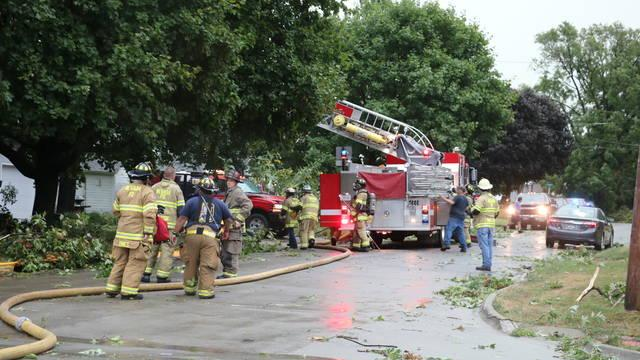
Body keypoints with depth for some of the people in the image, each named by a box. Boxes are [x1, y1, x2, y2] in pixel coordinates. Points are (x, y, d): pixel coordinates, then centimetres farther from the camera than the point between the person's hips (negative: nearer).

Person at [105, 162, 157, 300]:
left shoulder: (122, 190, 11)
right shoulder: (148, 192, -9)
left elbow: (116, 211, 16)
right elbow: (149, 215, -17)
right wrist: (148, 234, -14)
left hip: (122, 232, 6)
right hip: (139, 234, -6)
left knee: (120, 262, 15)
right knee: (135, 263, 0)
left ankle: (112, 289, 18)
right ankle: (129, 291, -1)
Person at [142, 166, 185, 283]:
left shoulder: (154, 188, 10)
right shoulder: (176, 189, 1)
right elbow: (181, 209, -1)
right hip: (170, 225, -3)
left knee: (151, 249, 11)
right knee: (167, 250, 1)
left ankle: (146, 274, 10)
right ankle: (162, 276, 0)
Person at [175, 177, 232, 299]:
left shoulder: (192, 201, 11)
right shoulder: (220, 204, 17)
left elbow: (182, 219, 2)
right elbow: (229, 220, 24)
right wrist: (226, 232, 40)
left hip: (192, 235, 1)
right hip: (210, 236, -1)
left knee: (191, 264, 15)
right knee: (207, 266, -1)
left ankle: (189, 288, 23)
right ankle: (205, 290, -8)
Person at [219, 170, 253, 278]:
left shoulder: (238, 192, -10)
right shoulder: (228, 193, 20)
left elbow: (248, 205, -22)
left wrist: (239, 220, -21)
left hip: (234, 228, -10)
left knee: (232, 253, -8)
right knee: (225, 252, 15)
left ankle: (231, 273, -6)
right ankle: (226, 272, 24)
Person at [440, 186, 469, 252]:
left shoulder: (457, 197, -8)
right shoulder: (466, 199, 17)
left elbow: (452, 202, -23)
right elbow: (466, 208, 29)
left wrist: (445, 199, -14)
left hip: (454, 217, -8)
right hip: (462, 217, 8)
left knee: (449, 230, -10)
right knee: (461, 232, 9)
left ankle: (446, 244, -22)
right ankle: (464, 247, 5)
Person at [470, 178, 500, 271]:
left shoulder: (482, 198, -13)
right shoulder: (494, 199, 11)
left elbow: (475, 211, -20)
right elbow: (496, 213, 16)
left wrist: (472, 209, 2)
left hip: (482, 225, -7)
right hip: (491, 224, 7)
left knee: (484, 245, -7)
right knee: (489, 245, 9)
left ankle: (486, 265, -11)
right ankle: (488, 264, 10)